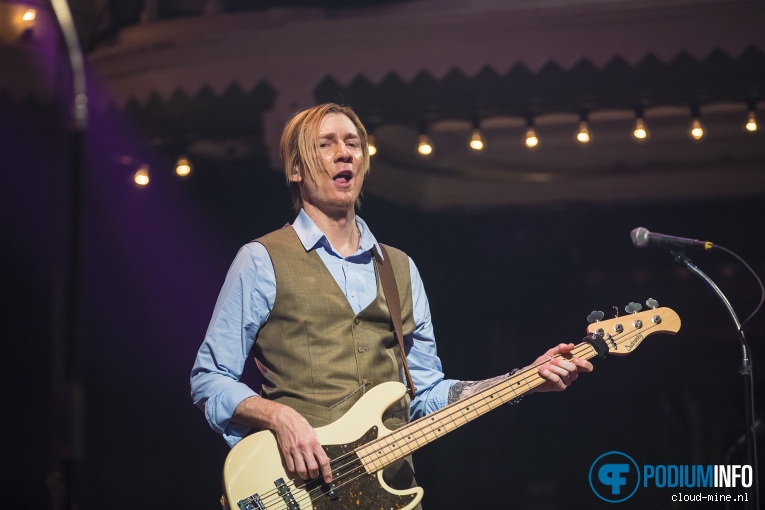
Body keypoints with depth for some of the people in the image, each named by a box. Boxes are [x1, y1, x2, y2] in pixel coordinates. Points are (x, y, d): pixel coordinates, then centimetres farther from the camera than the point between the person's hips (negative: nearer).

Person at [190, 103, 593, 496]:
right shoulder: (263, 261, 0)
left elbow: (427, 391, 16)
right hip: (297, 485, -4)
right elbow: (210, 380, -1)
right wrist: (280, 417, -18)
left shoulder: (401, 269, 16)